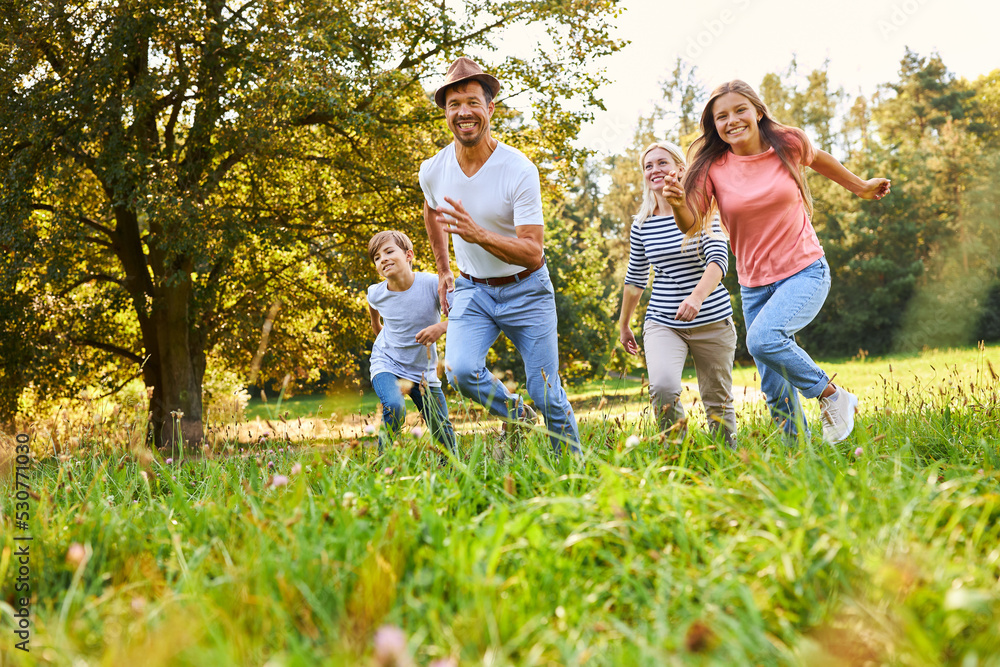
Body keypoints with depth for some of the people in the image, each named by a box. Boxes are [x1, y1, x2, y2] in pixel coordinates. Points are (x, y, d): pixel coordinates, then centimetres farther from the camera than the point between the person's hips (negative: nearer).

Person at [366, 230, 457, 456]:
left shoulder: (432, 284, -20)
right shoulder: (376, 294, -12)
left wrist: (440, 327, -35)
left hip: (423, 370, 1)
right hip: (387, 363, -1)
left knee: (442, 429, 5)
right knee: (394, 407, -29)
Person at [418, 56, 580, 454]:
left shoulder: (519, 170, -20)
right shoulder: (432, 171, -6)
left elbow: (532, 253, -25)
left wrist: (479, 234, -40)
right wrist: (443, 270, 20)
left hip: (526, 290, -3)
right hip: (472, 289, 3)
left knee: (547, 395, 0)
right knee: (460, 372, -22)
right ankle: (516, 414, 8)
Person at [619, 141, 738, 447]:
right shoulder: (642, 225, 5)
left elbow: (718, 260, -19)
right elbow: (635, 278, 17)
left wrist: (697, 297, -38)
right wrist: (624, 326, 24)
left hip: (711, 322, -2)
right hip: (662, 323, 2)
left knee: (717, 401, 8)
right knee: (663, 387, -24)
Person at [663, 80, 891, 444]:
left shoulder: (788, 144, -6)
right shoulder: (712, 167, -6)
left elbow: (820, 160, 15)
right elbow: (693, 226, -11)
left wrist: (861, 187, 29)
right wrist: (678, 203, -32)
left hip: (805, 272, -3)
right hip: (755, 284, 3)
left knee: (763, 338, -30)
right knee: (775, 391, 7)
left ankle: (831, 394, -9)